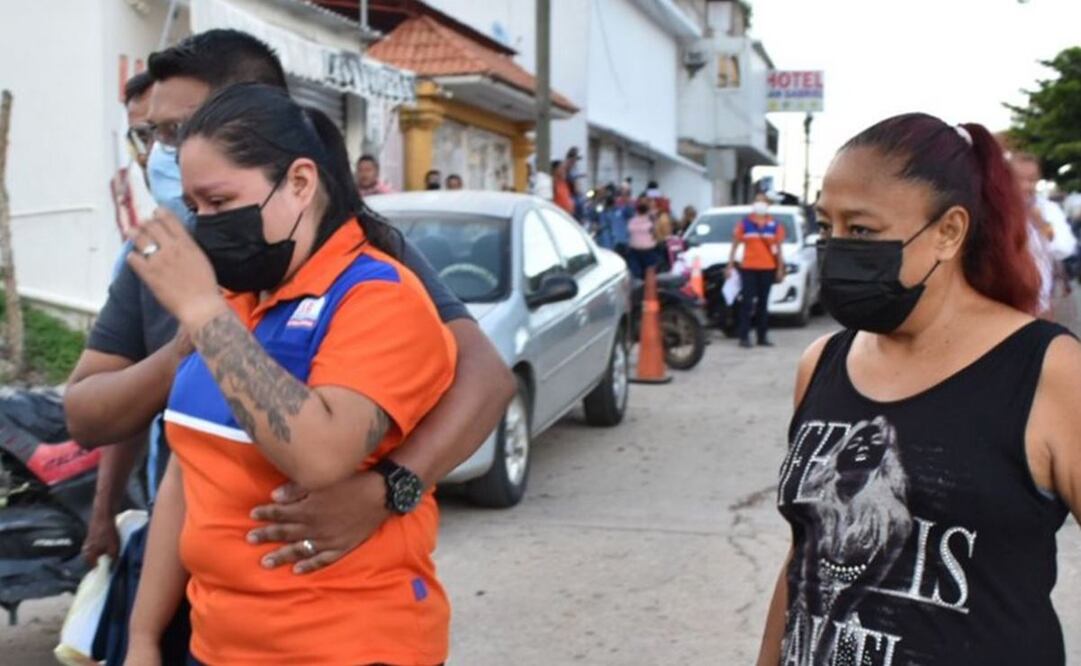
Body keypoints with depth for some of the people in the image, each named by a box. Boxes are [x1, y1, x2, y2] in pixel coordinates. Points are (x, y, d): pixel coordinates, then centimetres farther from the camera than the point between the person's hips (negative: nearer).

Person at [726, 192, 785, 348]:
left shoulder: (775, 225, 7)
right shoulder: (744, 223, 3)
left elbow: (778, 249, 10)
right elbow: (735, 246, 3)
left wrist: (780, 269, 5)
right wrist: (730, 266, -3)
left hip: (768, 269, 2)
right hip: (748, 268, -2)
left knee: (763, 303, 8)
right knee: (747, 303, -5)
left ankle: (763, 337, 13)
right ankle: (744, 337, -4)